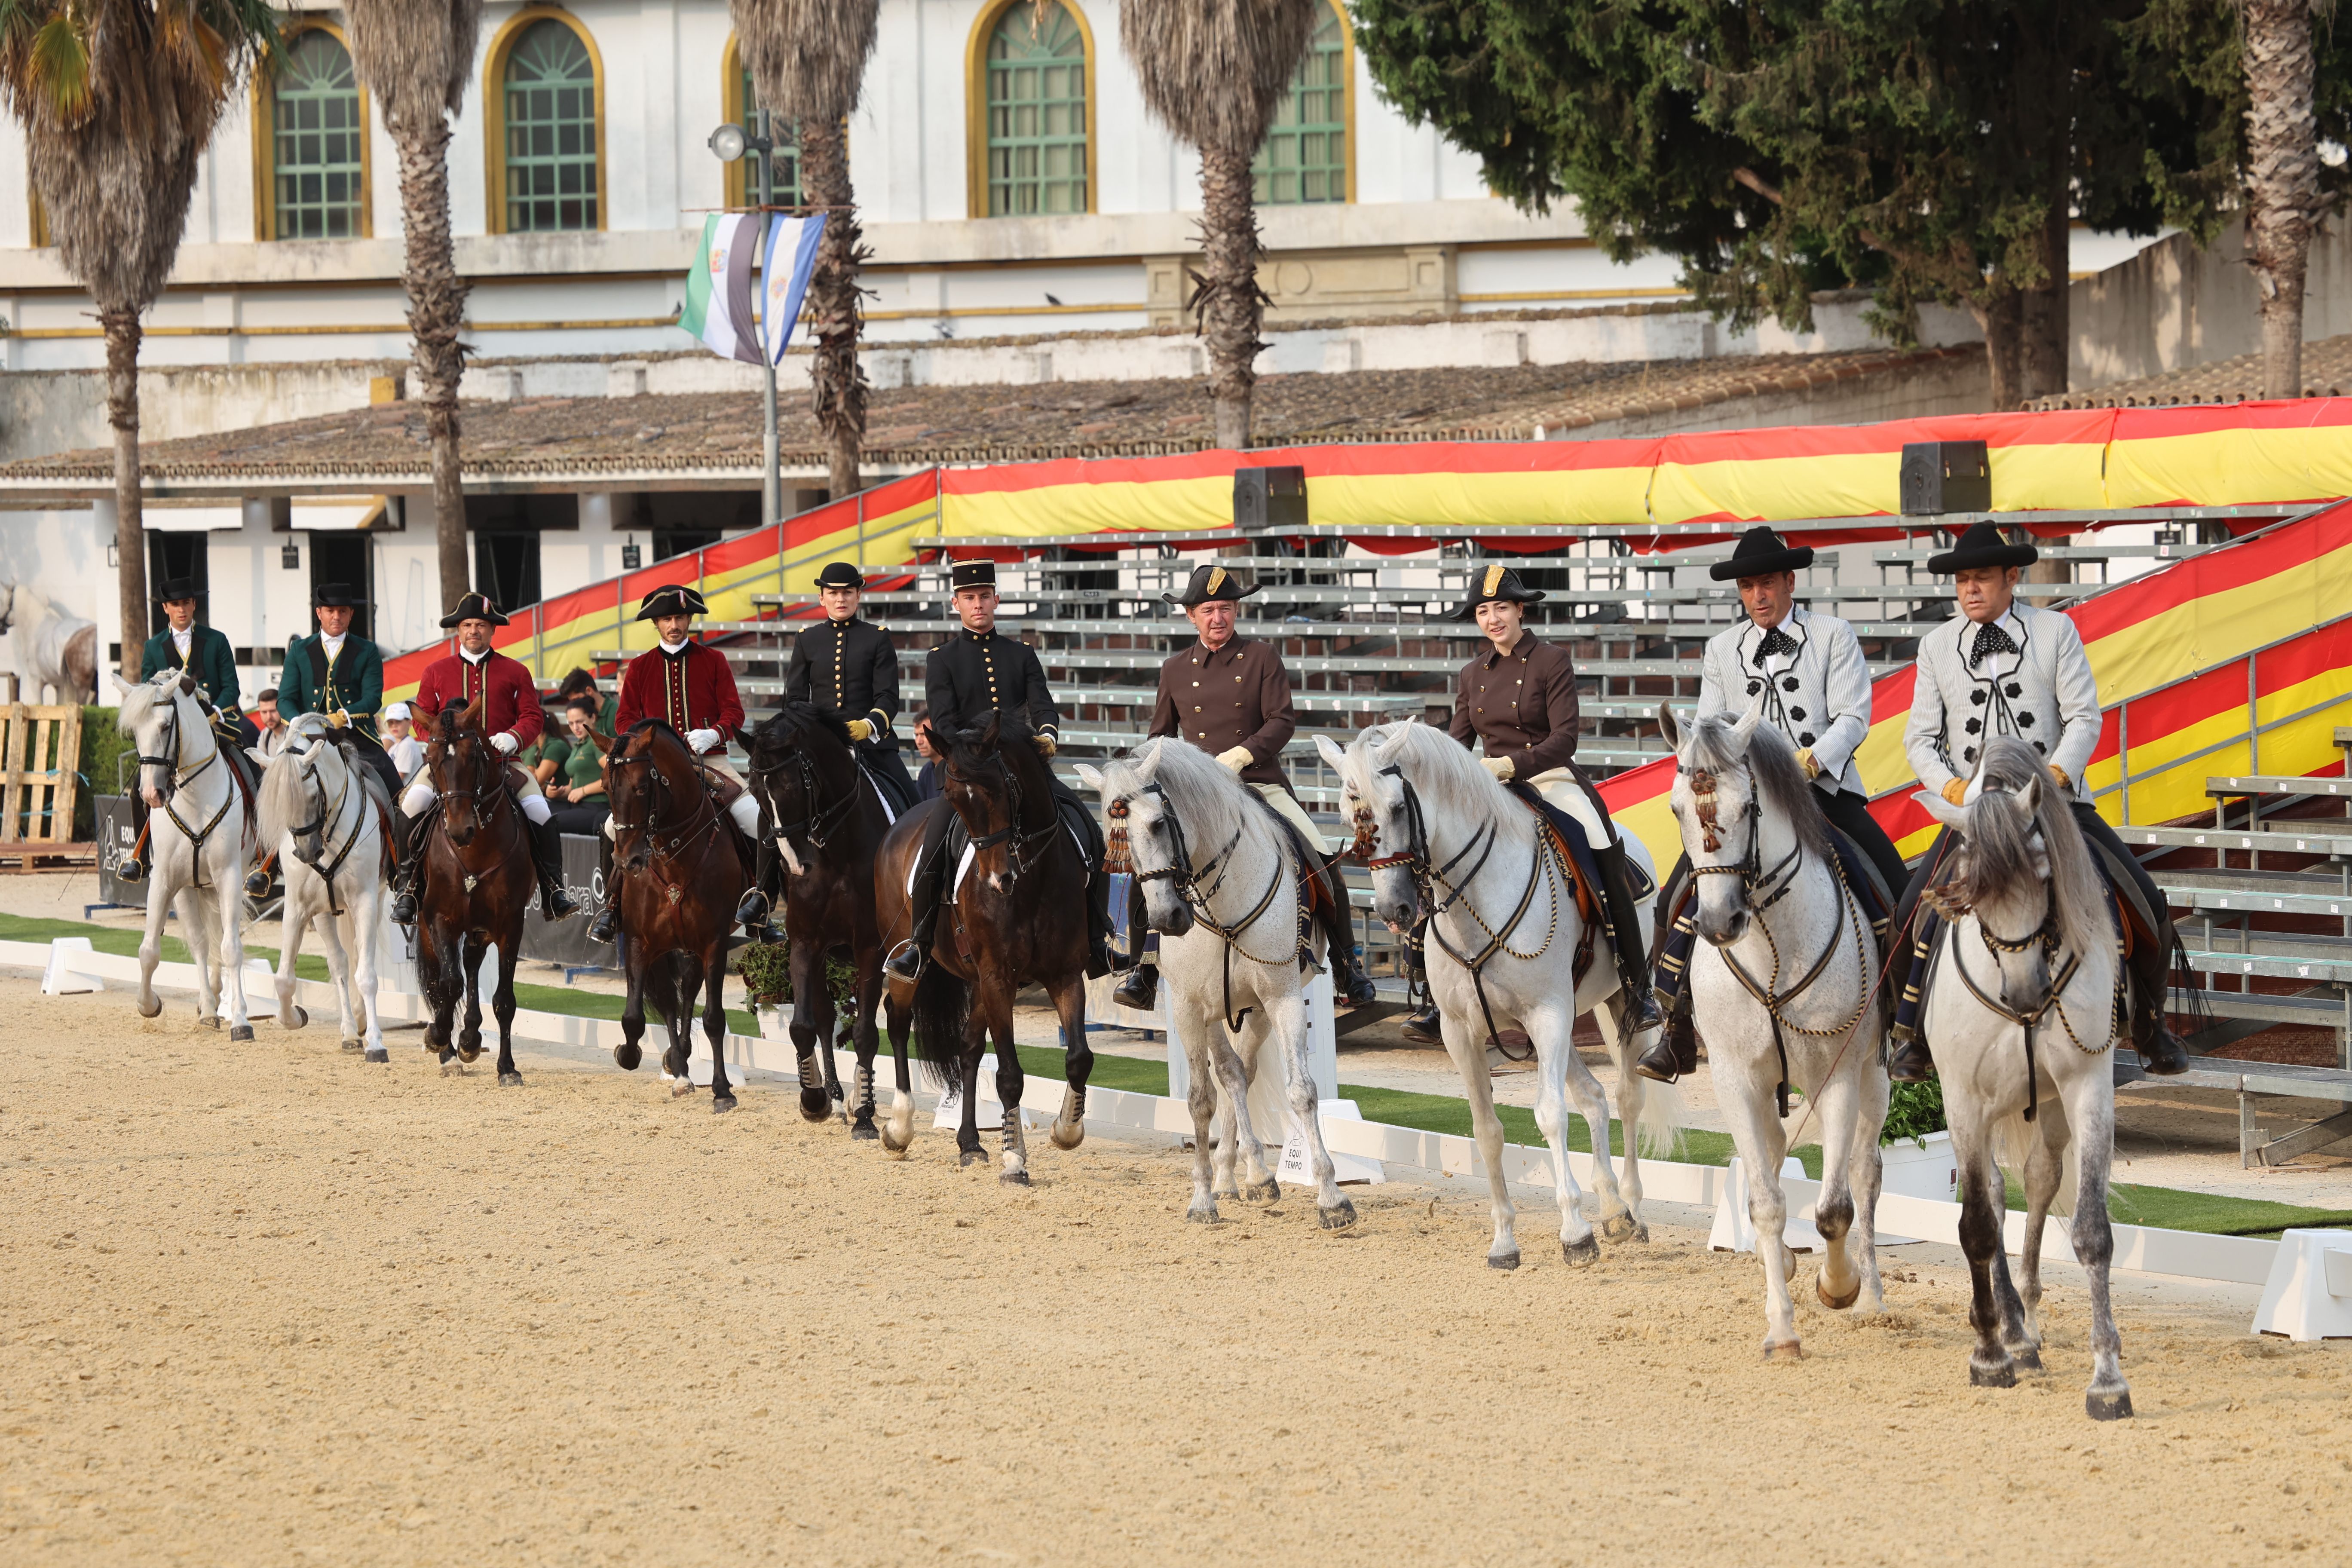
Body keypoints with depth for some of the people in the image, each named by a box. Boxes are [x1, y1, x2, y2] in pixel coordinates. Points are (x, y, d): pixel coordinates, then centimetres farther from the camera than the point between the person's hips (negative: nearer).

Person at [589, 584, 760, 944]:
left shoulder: (714, 662, 7)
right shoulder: (639, 668, 9)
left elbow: (734, 712, 1)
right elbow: (625, 719, 7)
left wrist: (714, 734, -20)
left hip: (710, 760, -1)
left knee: (762, 823, -21)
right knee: (614, 829, -18)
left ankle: (757, 899, -4)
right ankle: (612, 904, -1)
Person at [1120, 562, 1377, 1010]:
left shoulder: (1262, 658, 4)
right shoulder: (1175, 671, 11)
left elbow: (1283, 720, -4)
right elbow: (1160, 736, 18)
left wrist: (1240, 755, -18)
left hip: (1262, 784, -1)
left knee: (1324, 861, -15)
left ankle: (1346, 969, 1)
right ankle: (1143, 972, -10)